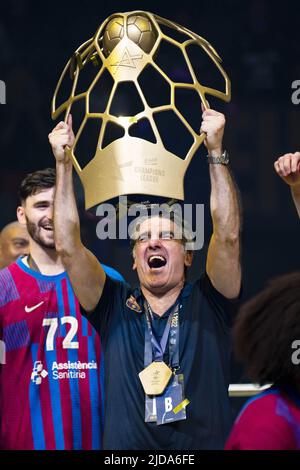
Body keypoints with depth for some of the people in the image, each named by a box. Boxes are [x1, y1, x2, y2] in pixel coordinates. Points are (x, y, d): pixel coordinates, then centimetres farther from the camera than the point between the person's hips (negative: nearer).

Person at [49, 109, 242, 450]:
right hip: (126, 450, 0)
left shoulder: (207, 304, 9)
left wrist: (216, 152, -7)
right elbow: (68, 246, 3)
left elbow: (227, 236, -3)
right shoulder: (116, 309, 11)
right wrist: (63, 165, -1)